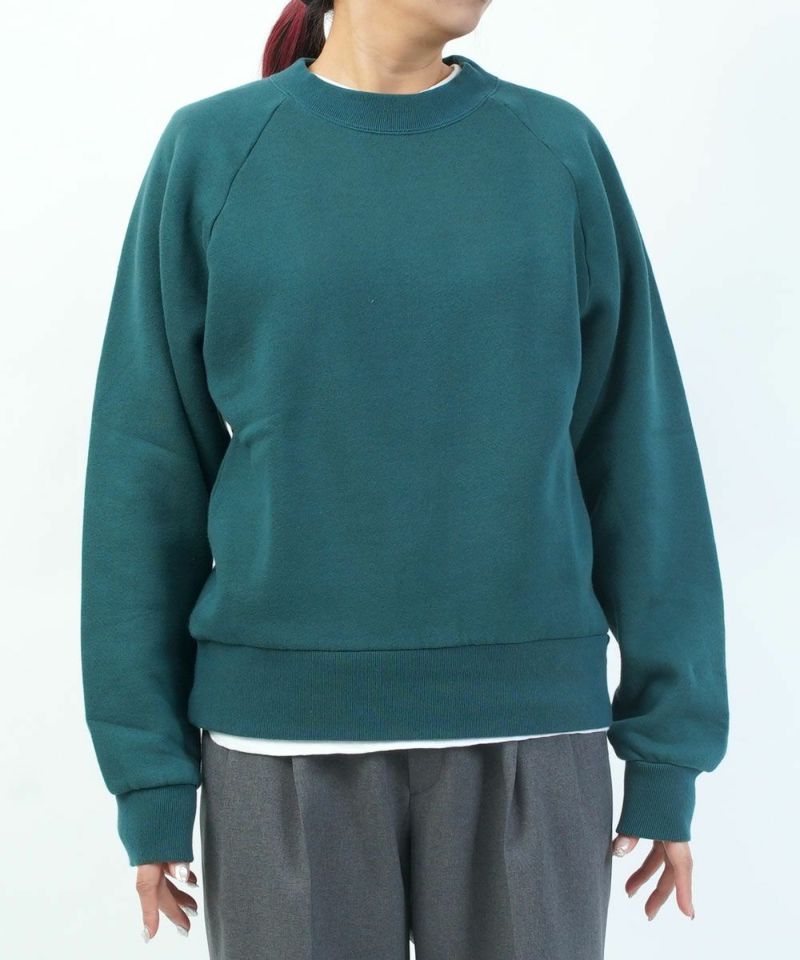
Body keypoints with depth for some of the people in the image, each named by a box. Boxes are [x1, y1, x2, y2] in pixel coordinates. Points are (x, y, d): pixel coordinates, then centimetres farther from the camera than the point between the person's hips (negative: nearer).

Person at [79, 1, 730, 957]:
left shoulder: (560, 151, 4)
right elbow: (149, 474, 1)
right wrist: (149, 775, -2)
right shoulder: (209, 154, 1)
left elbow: (639, 460, 4)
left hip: (527, 731, 1)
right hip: (286, 738, -1)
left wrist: (671, 751, 2)